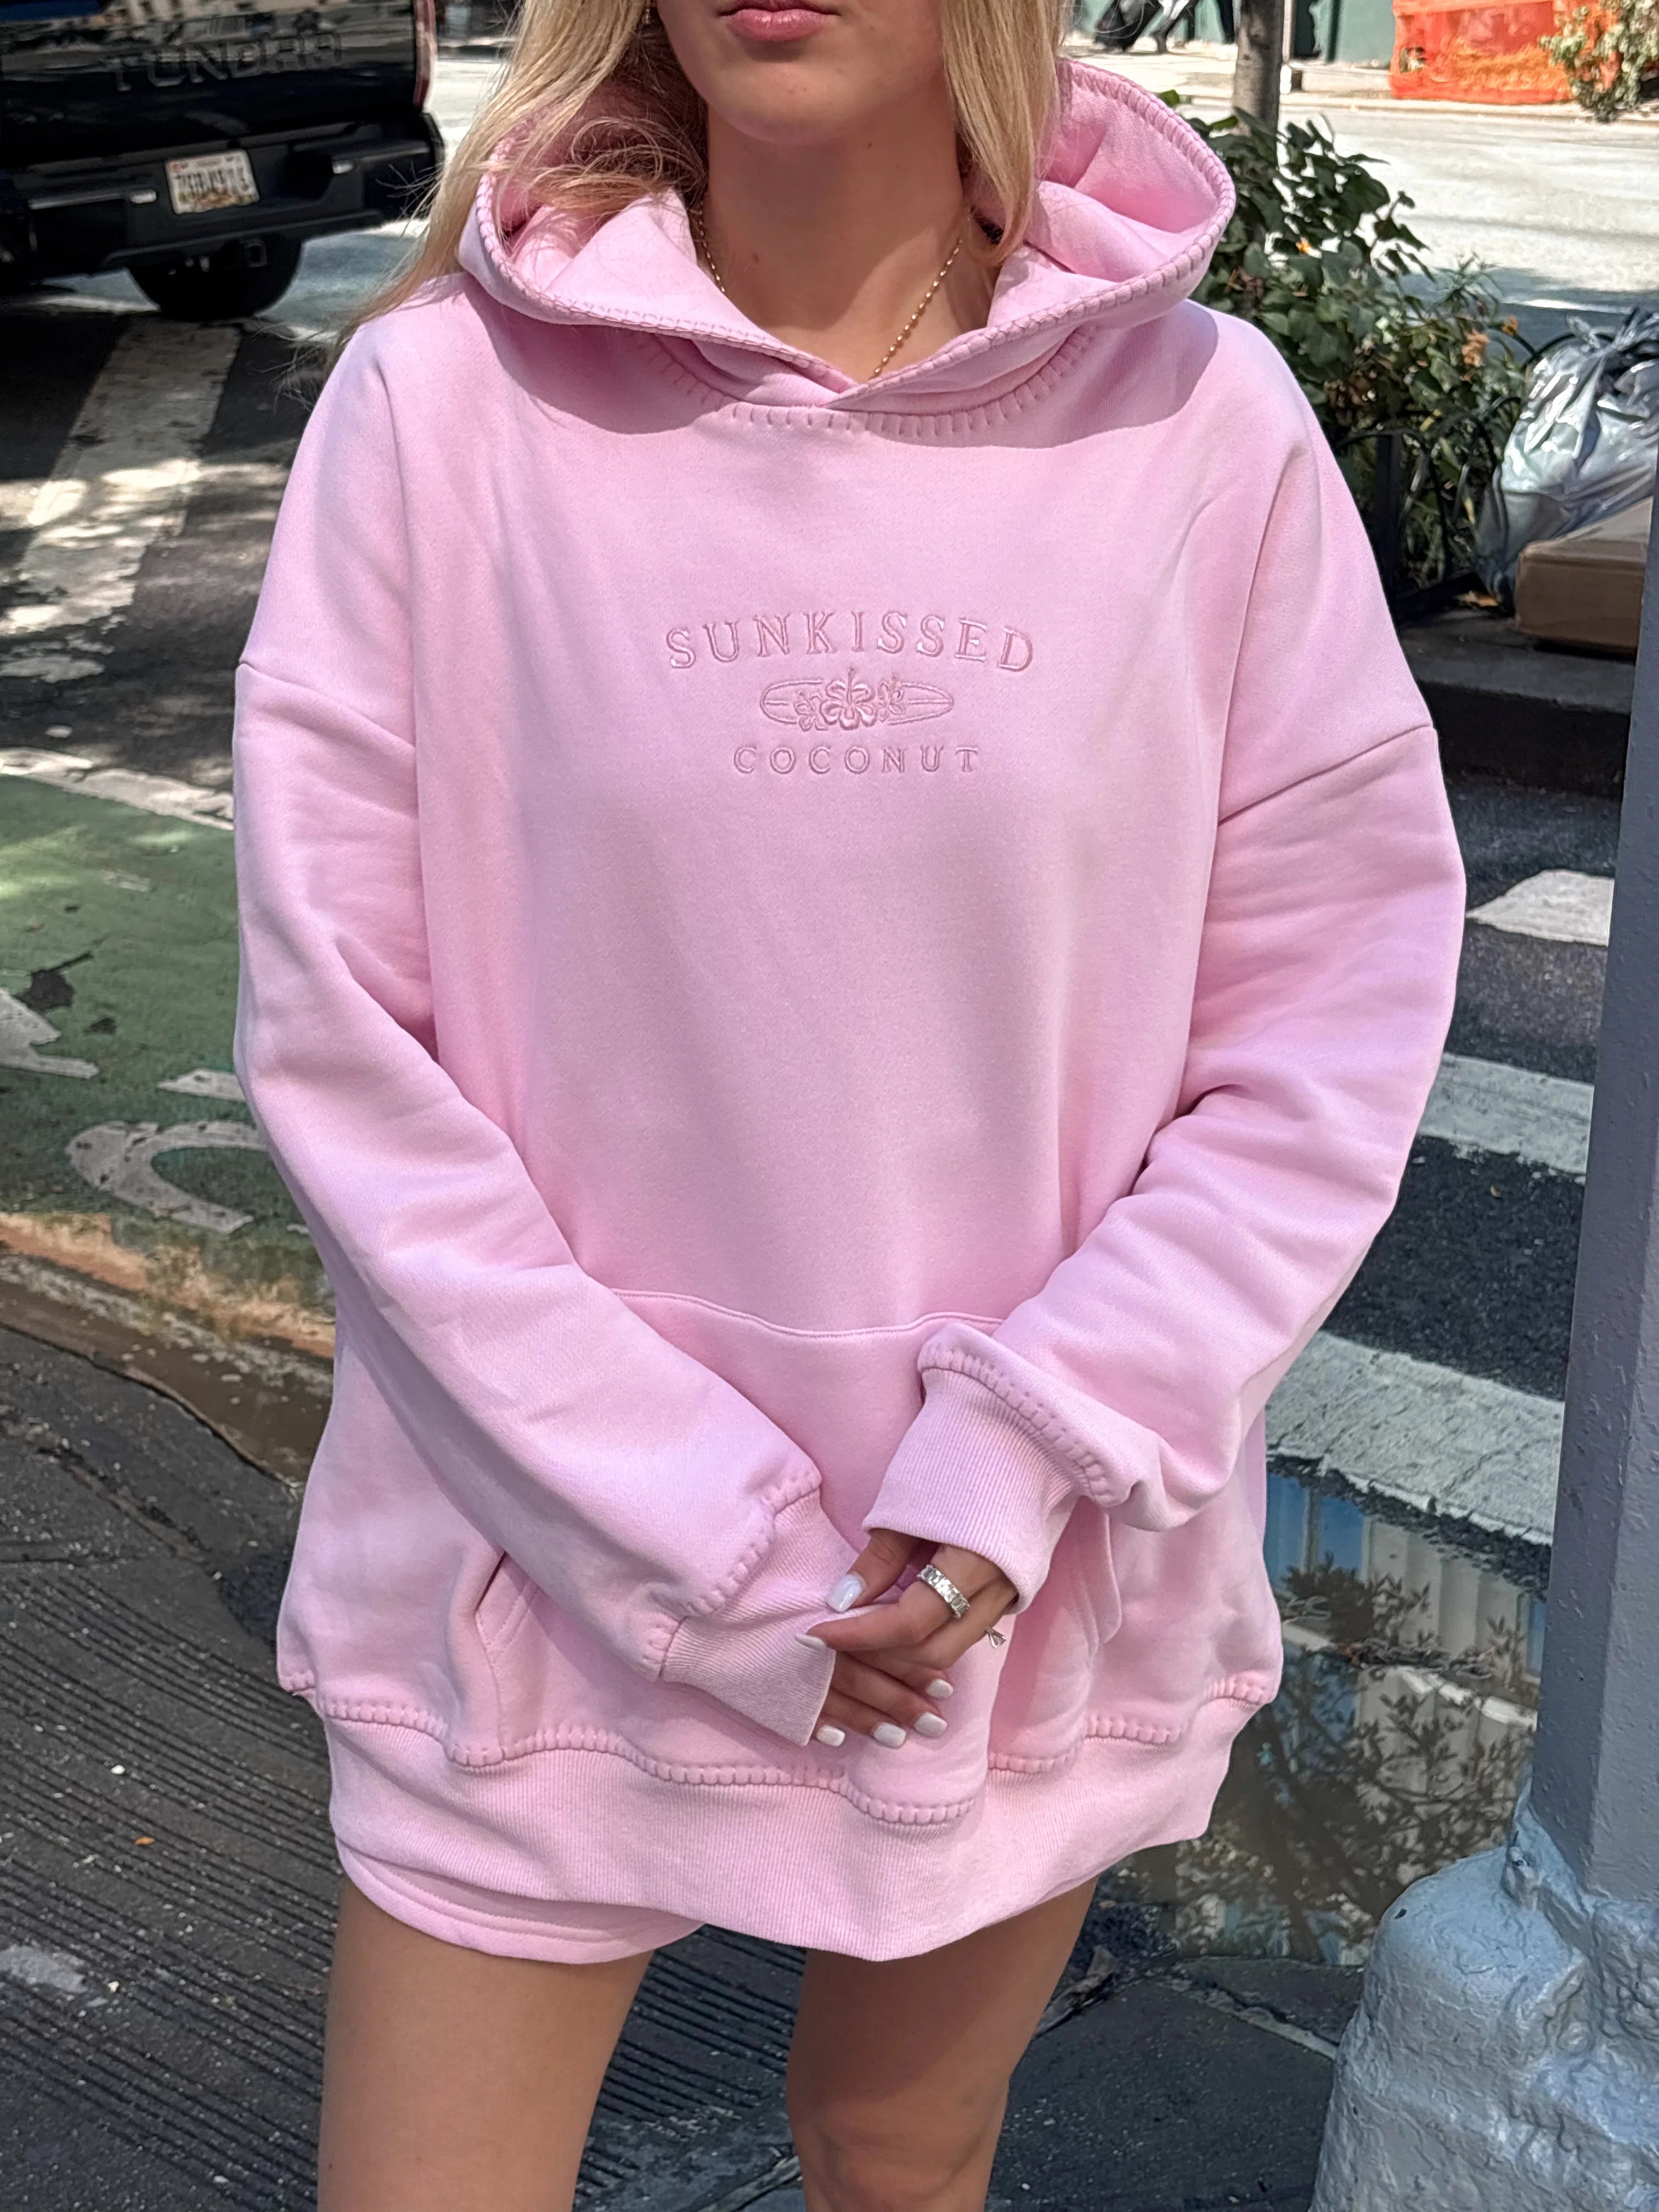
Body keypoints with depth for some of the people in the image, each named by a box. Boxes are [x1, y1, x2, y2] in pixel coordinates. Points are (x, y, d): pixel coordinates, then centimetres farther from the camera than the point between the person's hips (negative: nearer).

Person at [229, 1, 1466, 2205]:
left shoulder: (1204, 419, -8)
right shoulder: (447, 398, -11)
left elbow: (1333, 1032, -4)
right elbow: (336, 1037, -10)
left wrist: (1029, 1456, -14)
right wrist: (709, 1540, -13)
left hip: (1035, 1590, 2)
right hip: (546, 1572, -1)